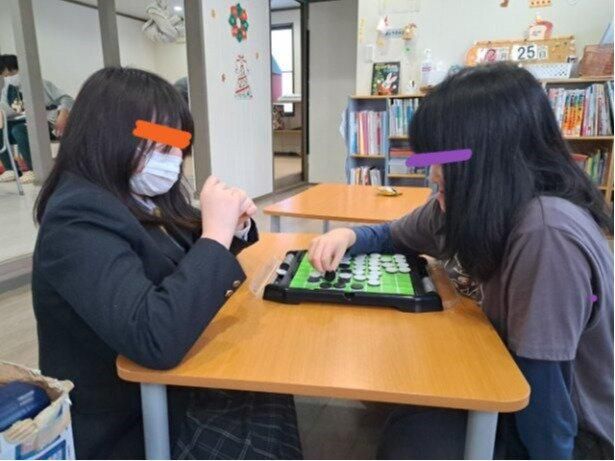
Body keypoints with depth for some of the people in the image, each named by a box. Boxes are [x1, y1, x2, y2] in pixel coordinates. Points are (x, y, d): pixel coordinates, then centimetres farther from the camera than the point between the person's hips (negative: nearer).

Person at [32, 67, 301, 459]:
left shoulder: (142, 198, 1)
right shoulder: (78, 219, -24)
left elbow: (191, 261, 15)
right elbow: (156, 338, -36)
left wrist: (234, 225, -6)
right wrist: (216, 232, -29)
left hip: (167, 385, 7)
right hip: (128, 427, -7)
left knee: (271, 392, -4)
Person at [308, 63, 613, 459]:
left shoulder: (547, 235, -35)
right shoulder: (481, 202, -8)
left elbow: (544, 387, -28)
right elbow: (395, 237, 7)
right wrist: (349, 237, -11)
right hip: (515, 383, 7)